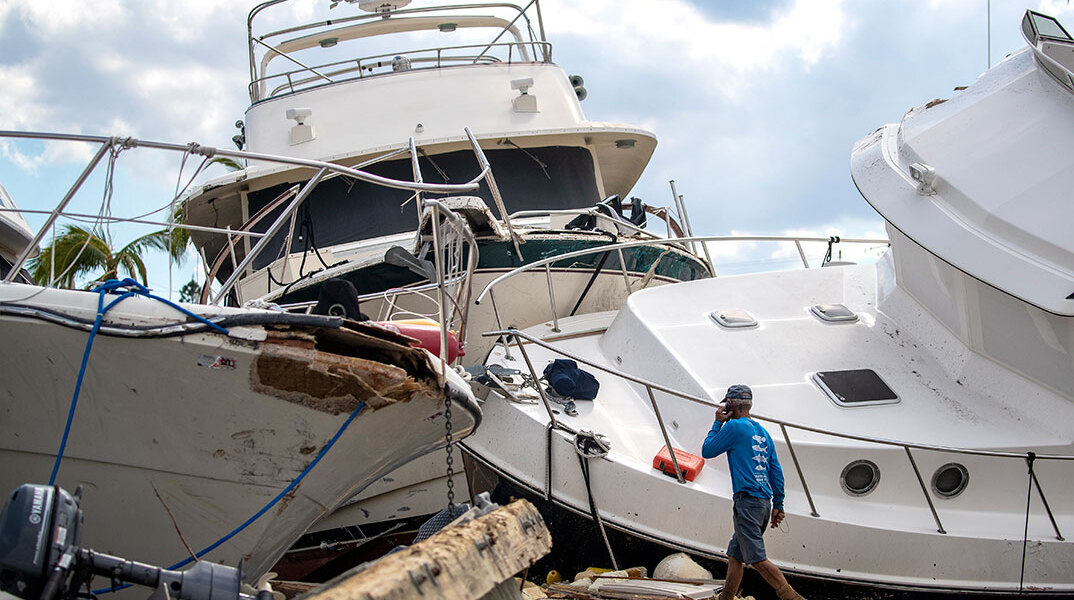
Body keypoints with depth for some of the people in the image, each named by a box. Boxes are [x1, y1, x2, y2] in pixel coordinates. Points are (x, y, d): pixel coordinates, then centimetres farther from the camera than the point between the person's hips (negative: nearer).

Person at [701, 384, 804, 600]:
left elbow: (707, 451, 4)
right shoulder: (762, 432, 19)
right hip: (764, 501, 9)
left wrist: (718, 422, 13)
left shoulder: (734, 426, -5)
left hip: (747, 500, -9)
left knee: (757, 558, -13)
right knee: (735, 555, 15)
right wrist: (778, 505, 19)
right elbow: (776, 471, 17)